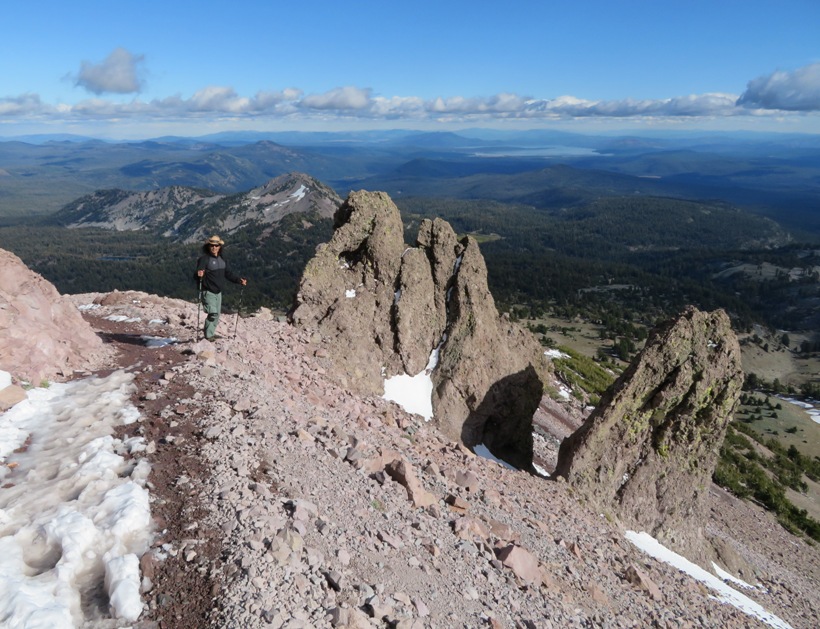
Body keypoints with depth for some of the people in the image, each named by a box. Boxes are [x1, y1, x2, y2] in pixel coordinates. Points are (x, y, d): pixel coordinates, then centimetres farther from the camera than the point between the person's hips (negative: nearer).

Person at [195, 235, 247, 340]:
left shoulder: (221, 259, 11)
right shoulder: (204, 258, -13)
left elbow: (228, 273, 16)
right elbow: (198, 273, -24)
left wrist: (239, 280, 5)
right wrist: (199, 275, -47)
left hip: (218, 292, 8)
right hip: (208, 292, -8)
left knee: (216, 315, 13)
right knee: (213, 313, -16)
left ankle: (210, 333, 26)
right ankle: (208, 335, -4)